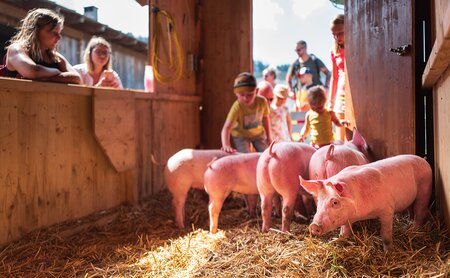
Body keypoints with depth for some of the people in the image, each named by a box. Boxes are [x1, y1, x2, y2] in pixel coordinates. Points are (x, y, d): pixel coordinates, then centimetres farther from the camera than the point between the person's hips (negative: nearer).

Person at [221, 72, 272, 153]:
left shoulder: (262, 102, -23)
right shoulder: (237, 107, -35)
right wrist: (226, 145, -61)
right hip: (240, 134, -4)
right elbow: (227, 127, -44)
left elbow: (265, 118, -3)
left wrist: (268, 137, 5)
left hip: (258, 133, 4)